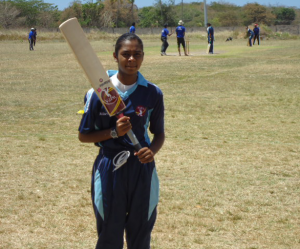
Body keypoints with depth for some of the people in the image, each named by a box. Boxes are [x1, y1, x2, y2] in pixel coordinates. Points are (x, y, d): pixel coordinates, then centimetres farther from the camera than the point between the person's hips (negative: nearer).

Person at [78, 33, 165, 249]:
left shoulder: (153, 93, -1)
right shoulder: (99, 92, -7)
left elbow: (159, 133, 9)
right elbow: (83, 135, -1)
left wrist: (152, 151, -12)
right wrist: (113, 132, -17)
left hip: (142, 168, 2)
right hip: (108, 168, -2)